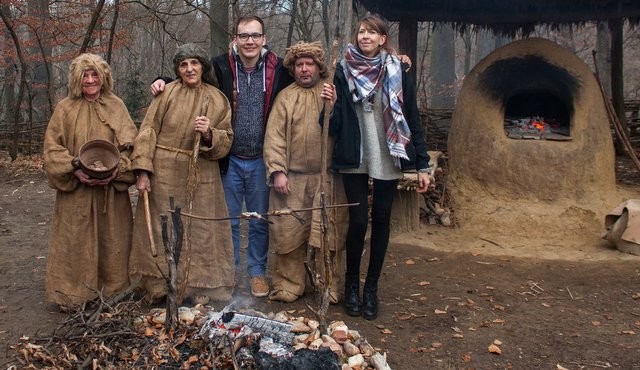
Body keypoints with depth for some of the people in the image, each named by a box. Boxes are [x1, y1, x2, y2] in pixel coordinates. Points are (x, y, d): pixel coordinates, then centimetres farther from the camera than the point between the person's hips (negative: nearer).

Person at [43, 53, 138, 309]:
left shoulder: (116, 105, 5)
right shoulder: (65, 109, 1)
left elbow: (130, 144, 1)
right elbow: (52, 148, -1)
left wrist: (118, 169, -14)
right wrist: (75, 171, -15)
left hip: (111, 190, 2)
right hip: (76, 191, -1)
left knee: (111, 240, 8)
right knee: (75, 242, 2)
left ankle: (112, 288, 22)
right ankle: (72, 293, 15)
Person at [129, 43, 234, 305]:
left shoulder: (217, 100, 6)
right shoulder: (166, 93, 0)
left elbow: (226, 141, 6)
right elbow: (148, 131, -4)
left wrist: (209, 134, -16)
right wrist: (143, 170, -11)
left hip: (201, 178, 2)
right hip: (164, 174, -1)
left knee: (199, 232, 5)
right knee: (162, 229, 3)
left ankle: (198, 287, 18)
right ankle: (160, 285, 17)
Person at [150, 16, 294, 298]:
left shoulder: (279, 69, -4)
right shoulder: (220, 67, -5)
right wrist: (163, 82, -7)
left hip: (261, 160, 0)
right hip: (230, 160, 0)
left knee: (260, 220, 13)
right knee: (228, 219, 13)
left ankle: (257, 271, 31)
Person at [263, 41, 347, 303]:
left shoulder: (332, 93, 8)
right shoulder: (286, 97, 8)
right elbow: (274, 136, 1)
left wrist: (332, 106, -16)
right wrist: (277, 171, -8)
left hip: (327, 177, 0)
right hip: (292, 178, 1)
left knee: (328, 233, 2)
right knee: (288, 232, 4)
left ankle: (330, 287, 15)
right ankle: (288, 286, 17)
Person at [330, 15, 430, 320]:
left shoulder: (396, 72, 2)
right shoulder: (344, 71, 2)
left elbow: (412, 118, 2)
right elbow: (335, 120, 1)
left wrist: (422, 164, -1)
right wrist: (329, 105, -22)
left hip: (387, 159, 1)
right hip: (354, 159, -1)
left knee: (381, 221, 7)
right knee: (358, 221, -4)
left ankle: (371, 287, 22)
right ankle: (351, 283, 19)